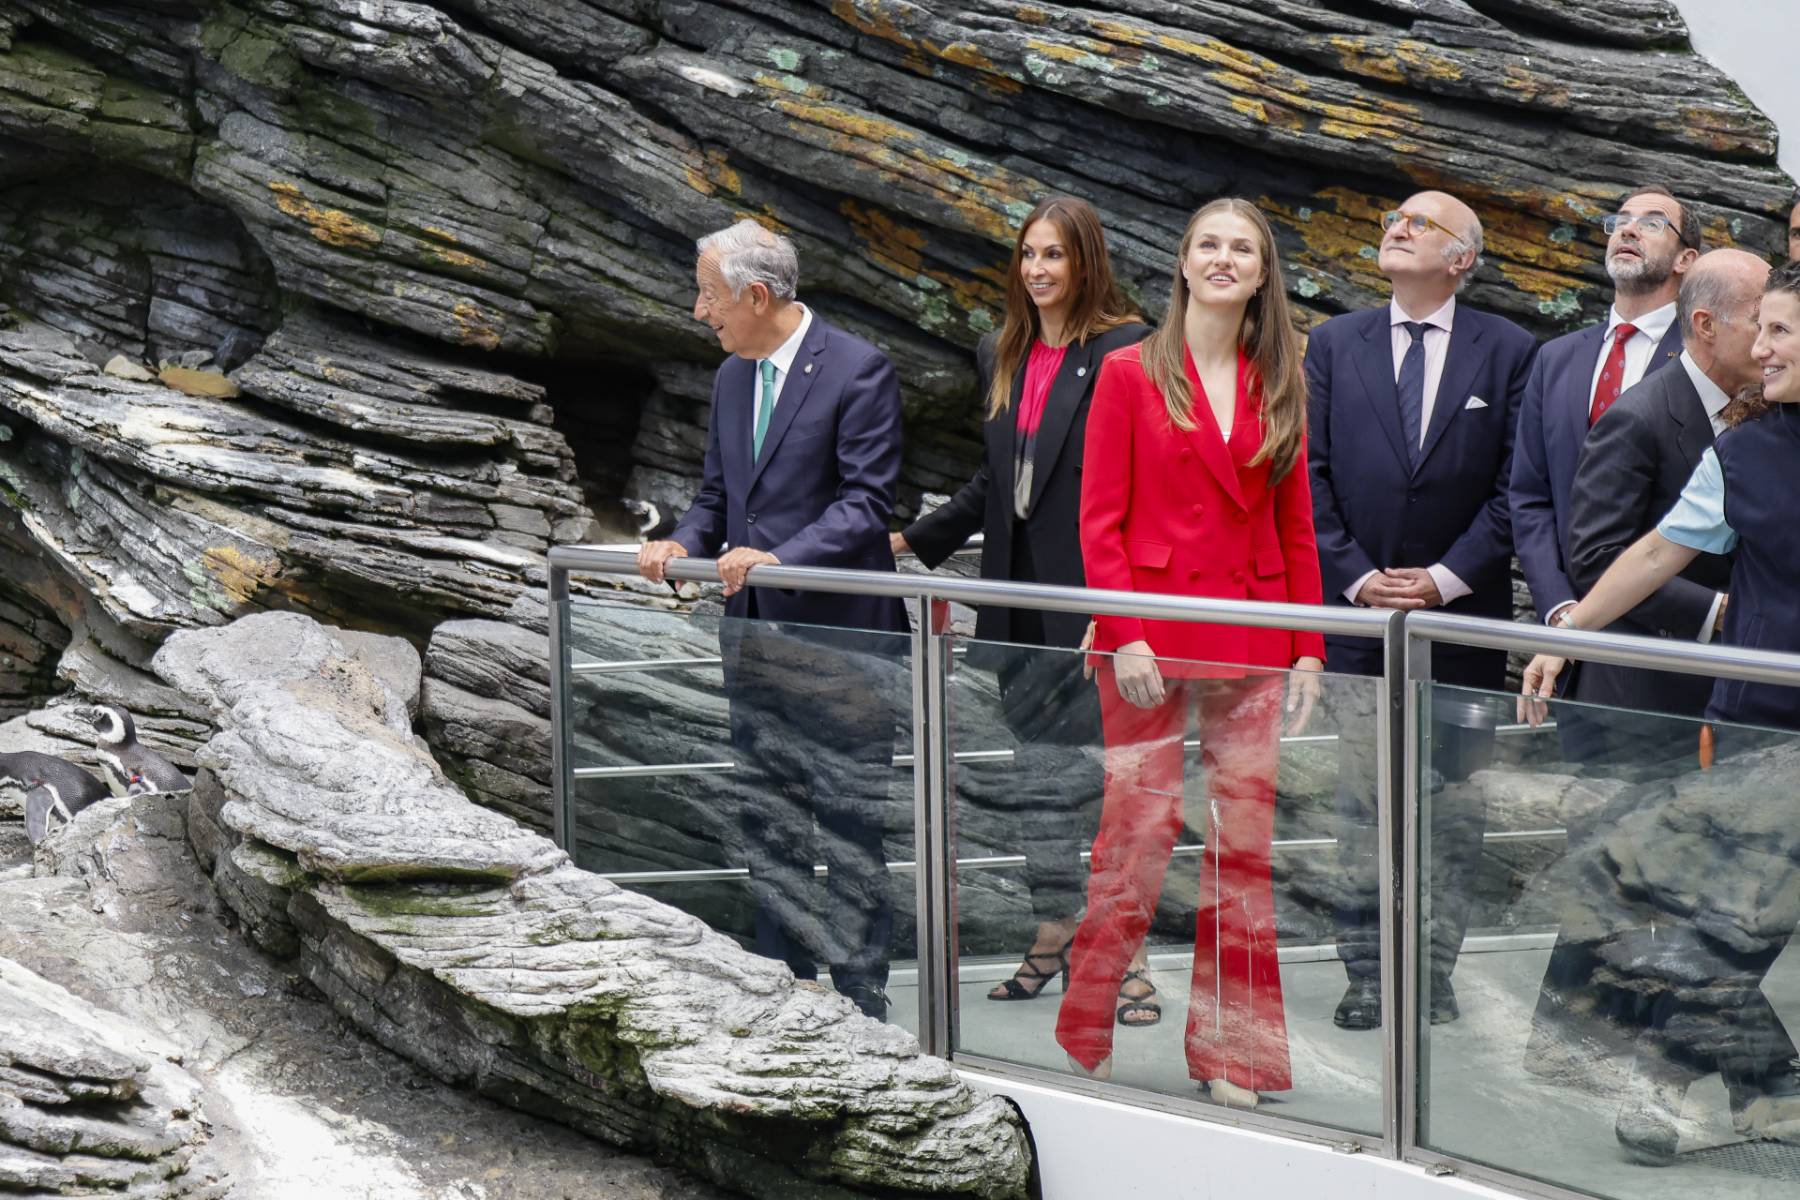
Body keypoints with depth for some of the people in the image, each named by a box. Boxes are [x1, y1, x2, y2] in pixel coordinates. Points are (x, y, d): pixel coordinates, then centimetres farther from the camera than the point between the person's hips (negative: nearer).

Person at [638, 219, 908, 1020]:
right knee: (766, 826, 13)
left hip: (837, 636, -8)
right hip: (756, 638, 8)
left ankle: (859, 1005, 5)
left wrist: (779, 558, -26)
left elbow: (867, 501, -16)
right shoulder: (732, 378, 13)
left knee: (848, 828, -2)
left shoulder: (857, 370, -11)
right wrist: (684, 543, -1)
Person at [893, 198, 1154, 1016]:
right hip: (1022, 600, 7)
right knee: (1036, 783, 11)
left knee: (1110, 776, -4)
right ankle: (1054, 936, 20)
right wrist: (911, 540, 22)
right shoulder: (1001, 357, 15)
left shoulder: (1124, 351, -8)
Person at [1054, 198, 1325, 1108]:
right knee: (1138, 832, -2)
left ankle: (1229, 1049, 13)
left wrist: (1309, 648, 5)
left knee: (1245, 843, 4)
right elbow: (1100, 519, -2)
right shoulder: (1130, 374, 1)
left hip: (1252, 642, 3)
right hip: (1151, 641, -3)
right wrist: (1123, 636, -12)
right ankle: (1086, 1035, 13)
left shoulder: (1280, 385, 11)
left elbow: (1295, 527, 12)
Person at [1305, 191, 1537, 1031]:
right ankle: (1366, 974, 10)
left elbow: (1514, 486, -1)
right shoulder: (1333, 345, 8)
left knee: (1455, 811, 4)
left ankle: (1435, 974, 12)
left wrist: (1447, 577, -9)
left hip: (1463, 617, -1)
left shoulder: (1506, 352, 3)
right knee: (1362, 809, 2)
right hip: (1357, 613, 1)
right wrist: (1356, 578, -7)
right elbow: (1309, 476, 4)